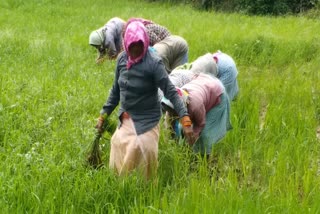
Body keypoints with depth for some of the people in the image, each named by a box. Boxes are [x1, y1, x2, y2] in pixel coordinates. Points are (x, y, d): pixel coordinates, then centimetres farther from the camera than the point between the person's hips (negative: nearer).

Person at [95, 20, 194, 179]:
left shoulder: (154, 63, -19)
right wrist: (103, 115, 11)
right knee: (119, 161, 13)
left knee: (143, 159, -3)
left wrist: (185, 119, -31)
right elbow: (116, 90, 9)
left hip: (147, 120, -5)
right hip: (125, 118, 6)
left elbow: (170, 91, -22)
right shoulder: (122, 58, -2)